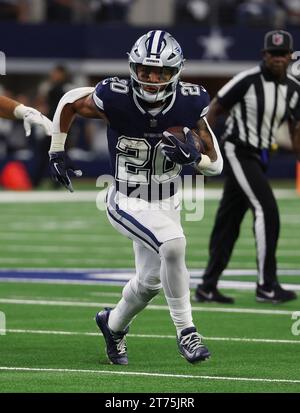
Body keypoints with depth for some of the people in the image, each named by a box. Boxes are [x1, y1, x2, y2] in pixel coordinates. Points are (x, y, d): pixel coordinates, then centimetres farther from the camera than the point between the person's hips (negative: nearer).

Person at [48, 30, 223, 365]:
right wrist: (56, 152, 0)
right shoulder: (115, 99, -22)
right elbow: (69, 102, -2)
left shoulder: (188, 105, -15)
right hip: (127, 203, -5)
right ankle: (185, 331, -18)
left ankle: (113, 324, 50)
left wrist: (192, 156, -27)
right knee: (173, 244, -30)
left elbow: (216, 163, -6)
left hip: (166, 204, 5)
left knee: (150, 280, 19)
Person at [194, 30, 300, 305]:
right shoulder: (248, 80, -14)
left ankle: (207, 288, 15)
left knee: (229, 220, 10)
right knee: (266, 209, -16)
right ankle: (266, 286, -13)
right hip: (238, 152, -7)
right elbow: (215, 109, -8)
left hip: (259, 158, 7)